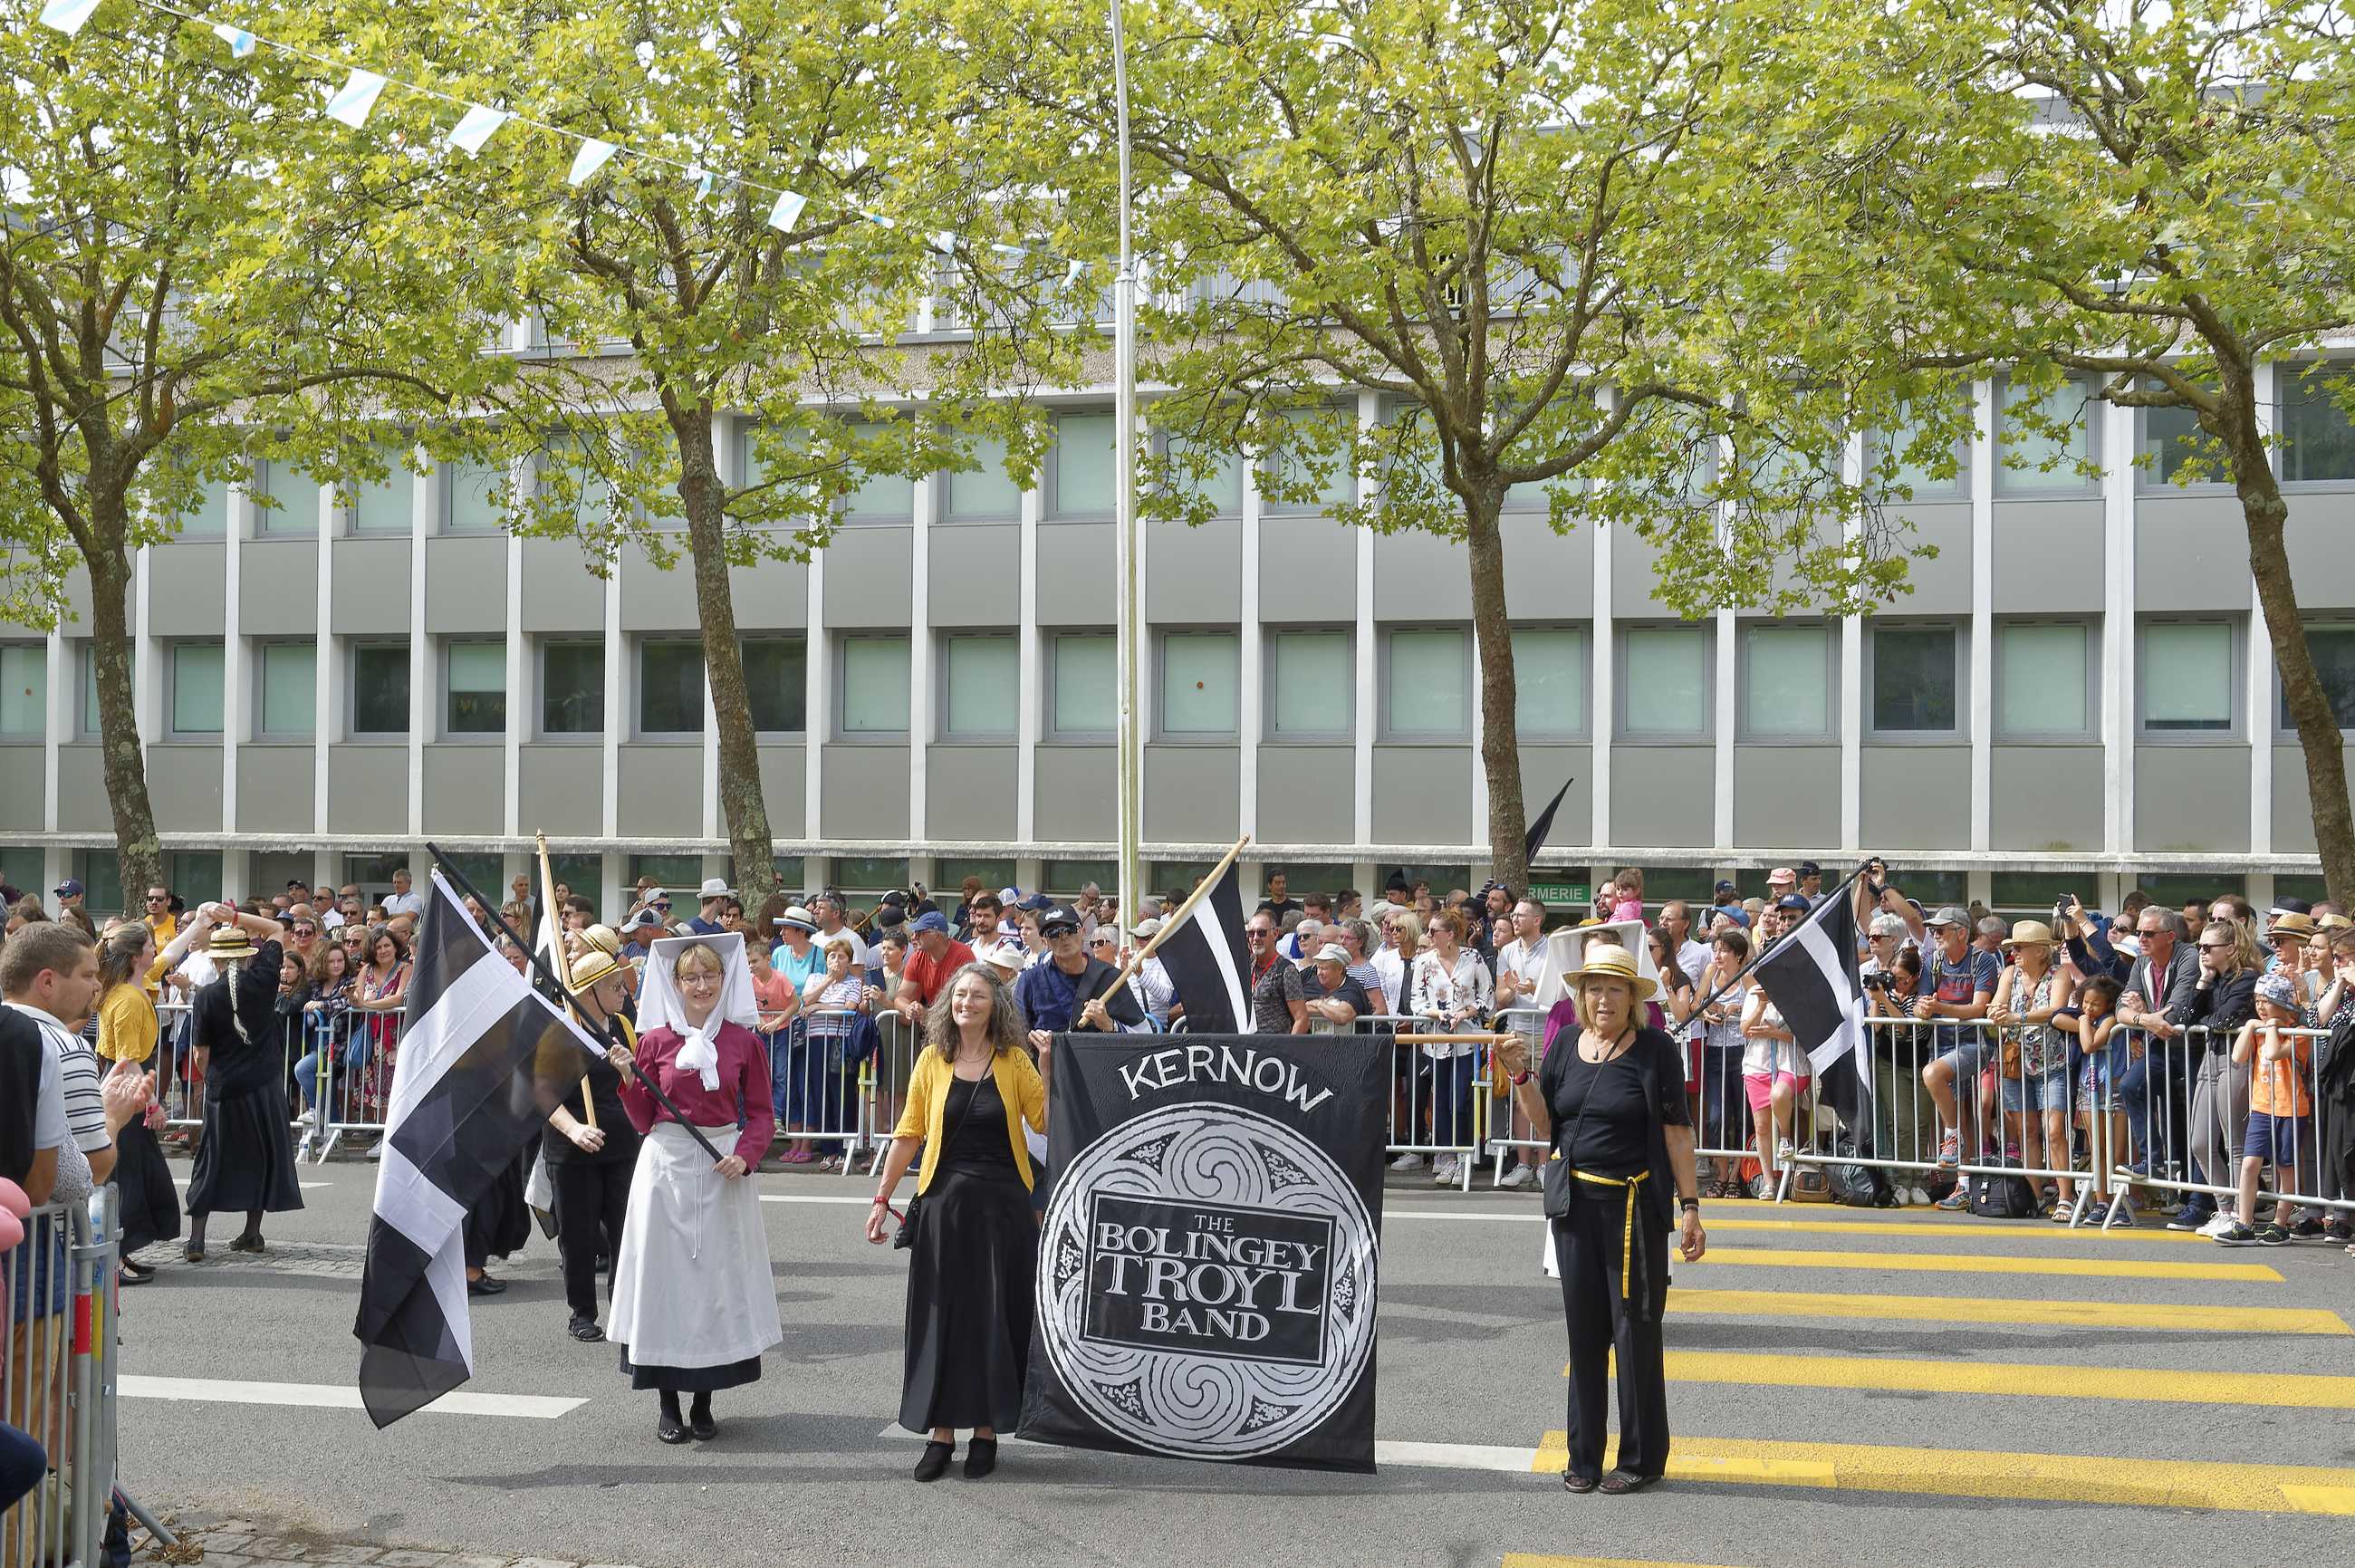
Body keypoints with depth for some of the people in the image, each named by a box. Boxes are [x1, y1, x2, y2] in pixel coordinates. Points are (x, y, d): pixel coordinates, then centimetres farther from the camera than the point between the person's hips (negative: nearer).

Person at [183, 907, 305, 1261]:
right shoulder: (262, 979, -6)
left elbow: (202, 1053, -2)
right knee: (262, 1155, 12)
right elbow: (275, 929, 8)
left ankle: (196, 1240, 3)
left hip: (224, 1088, -1)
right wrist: (236, 918, 1)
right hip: (265, 1085, 1)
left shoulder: (207, 996, -7)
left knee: (213, 1161, 6)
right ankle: (252, 1233, 16)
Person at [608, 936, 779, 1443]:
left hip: (723, 1171, 0)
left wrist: (745, 1155, -11)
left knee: (717, 1273, 3)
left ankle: (703, 1402, 14)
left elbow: (760, 1115, 6)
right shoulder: (654, 1040, 2)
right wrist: (629, 1079, -12)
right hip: (666, 1166, 0)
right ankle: (668, 1405, 11)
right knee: (665, 1273, 1)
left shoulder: (744, 1042, 3)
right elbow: (643, 1120, 4)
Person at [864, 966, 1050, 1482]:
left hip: (1003, 1205, -1)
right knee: (940, 1316, 4)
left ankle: (986, 1431, 15)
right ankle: (940, 1433, 12)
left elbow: (1045, 1121, -7)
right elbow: (909, 1134, 5)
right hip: (945, 1202, 1)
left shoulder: (1013, 1060, 1)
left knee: (996, 1317, 4)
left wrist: (1047, 1067, -14)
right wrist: (882, 1198, 4)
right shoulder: (933, 1059, 3)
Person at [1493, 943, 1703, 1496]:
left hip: (1635, 1203, -4)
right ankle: (1584, 1456, 18)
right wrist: (1519, 1076, -6)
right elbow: (1545, 1125, 9)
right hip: (1575, 1201, 4)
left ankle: (1642, 1459, 10)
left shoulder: (1656, 1050, -5)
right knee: (1584, 1328, 9)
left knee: (1635, 1327, -1)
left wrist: (1689, 1206, -9)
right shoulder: (1565, 1049, 9)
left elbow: (1677, 1132, -6)